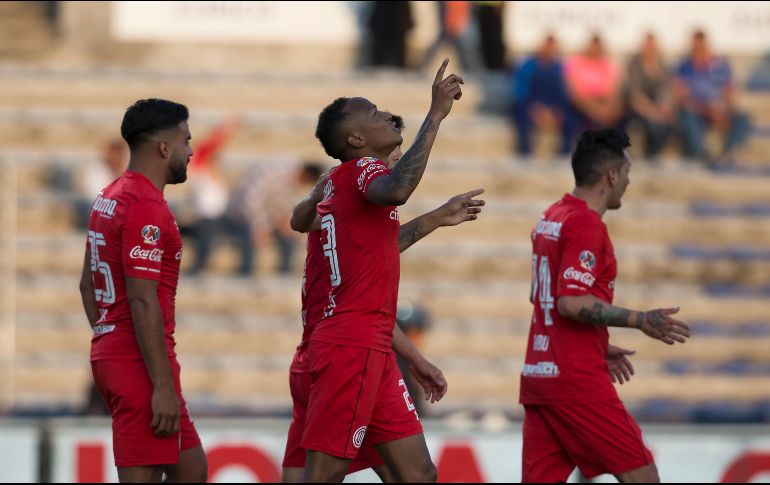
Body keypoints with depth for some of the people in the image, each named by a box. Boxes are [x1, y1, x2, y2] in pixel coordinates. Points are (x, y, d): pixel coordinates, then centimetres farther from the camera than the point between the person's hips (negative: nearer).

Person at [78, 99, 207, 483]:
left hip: (109, 354, 10)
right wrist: (163, 387, -22)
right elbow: (143, 302, -22)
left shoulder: (108, 198, 15)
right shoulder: (147, 208, -16)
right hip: (142, 363, -10)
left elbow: (88, 283, 22)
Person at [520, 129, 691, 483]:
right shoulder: (587, 225, -13)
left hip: (538, 373, 9)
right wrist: (639, 320, -19)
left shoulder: (550, 219, 16)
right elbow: (571, 303, -22)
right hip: (577, 378, -9)